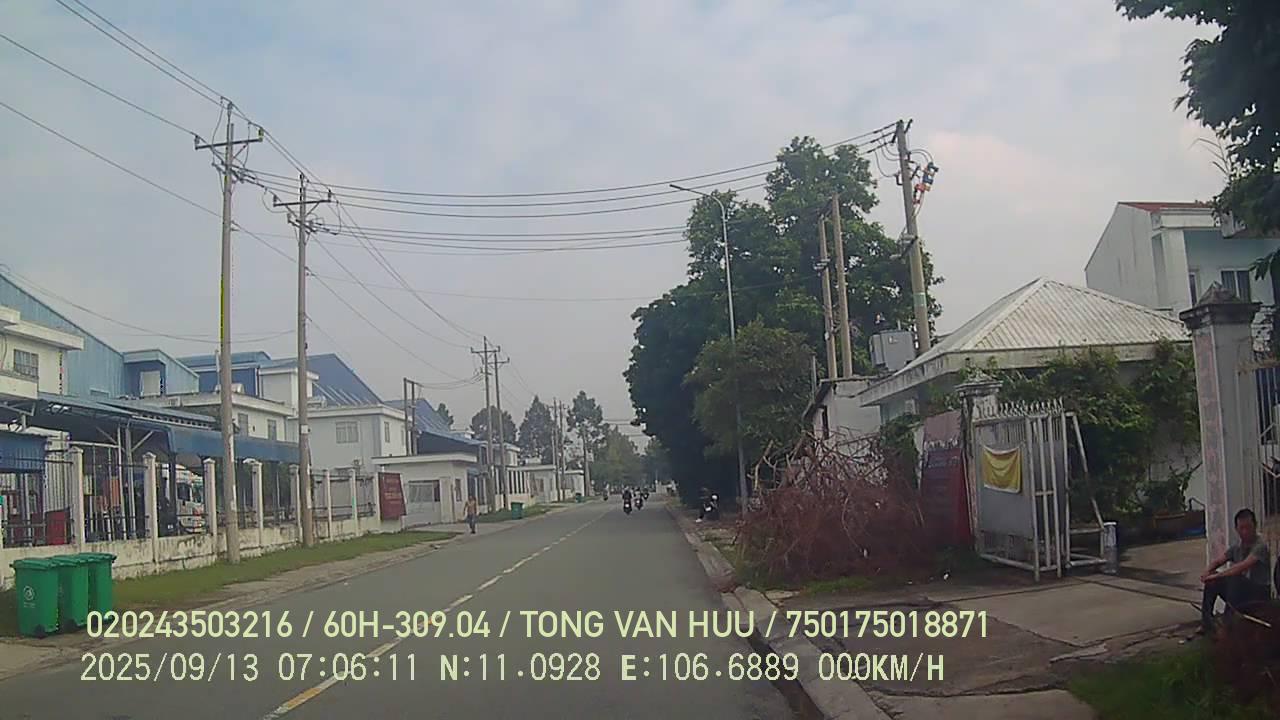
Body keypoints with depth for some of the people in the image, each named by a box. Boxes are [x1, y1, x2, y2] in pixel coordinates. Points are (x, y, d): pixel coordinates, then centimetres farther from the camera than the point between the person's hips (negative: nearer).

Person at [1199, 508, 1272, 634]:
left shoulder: (1260, 547, -15)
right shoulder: (1236, 548, 9)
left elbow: (1243, 566, -29)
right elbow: (1217, 561, 6)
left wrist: (1218, 575, -31)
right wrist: (1207, 572, -17)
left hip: (1260, 592, -7)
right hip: (1240, 592, 7)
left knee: (1234, 578, -32)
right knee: (1212, 580, -9)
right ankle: (1206, 622, -9)